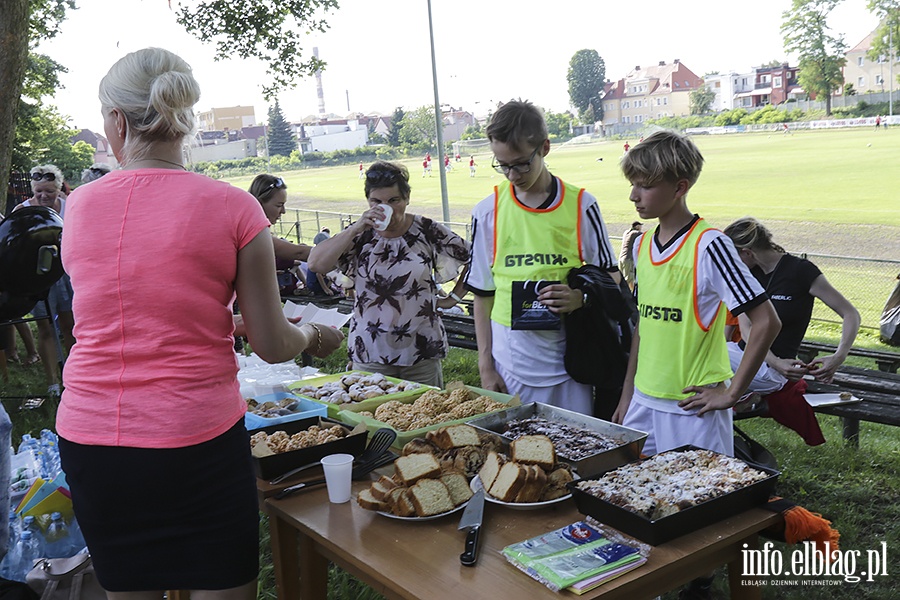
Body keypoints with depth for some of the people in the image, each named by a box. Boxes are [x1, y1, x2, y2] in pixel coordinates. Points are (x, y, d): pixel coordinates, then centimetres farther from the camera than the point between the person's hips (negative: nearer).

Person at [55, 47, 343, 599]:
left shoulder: (78, 207, 1)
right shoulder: (233, 207, -9)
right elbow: (272, 345, -6)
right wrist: (314, 336, 16)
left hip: (88, 436, 4)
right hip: (197, 442, -3)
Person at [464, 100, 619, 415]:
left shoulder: (580, 205, -2)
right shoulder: (487, 211, 1)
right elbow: (482, 294, 6)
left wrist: (581, 297, -15)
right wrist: (485, 366, 2)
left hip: (567, 363, 0)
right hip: (510, 365, 1)